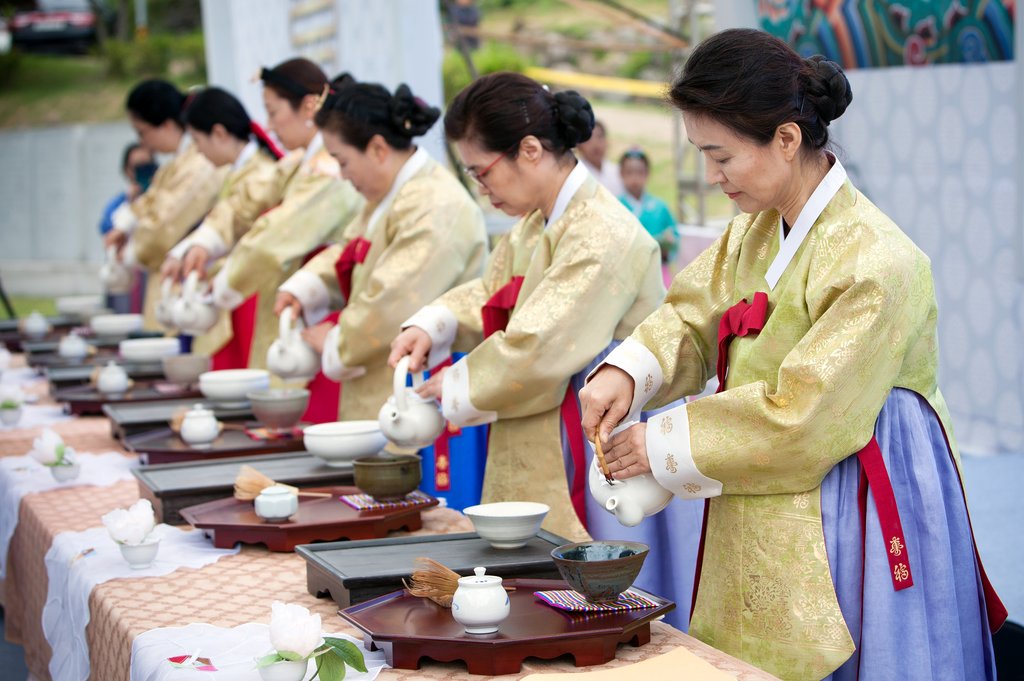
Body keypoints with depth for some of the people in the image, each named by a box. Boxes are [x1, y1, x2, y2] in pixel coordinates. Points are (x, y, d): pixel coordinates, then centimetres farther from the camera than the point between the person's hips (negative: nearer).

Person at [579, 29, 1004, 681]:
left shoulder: (874, 261, -21)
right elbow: (693, 316, 13)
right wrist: (628, 371, -9)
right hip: (766, 530, 8)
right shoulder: (754, 234, 5)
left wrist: (665, 444, -15)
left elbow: (803, 419, -22)